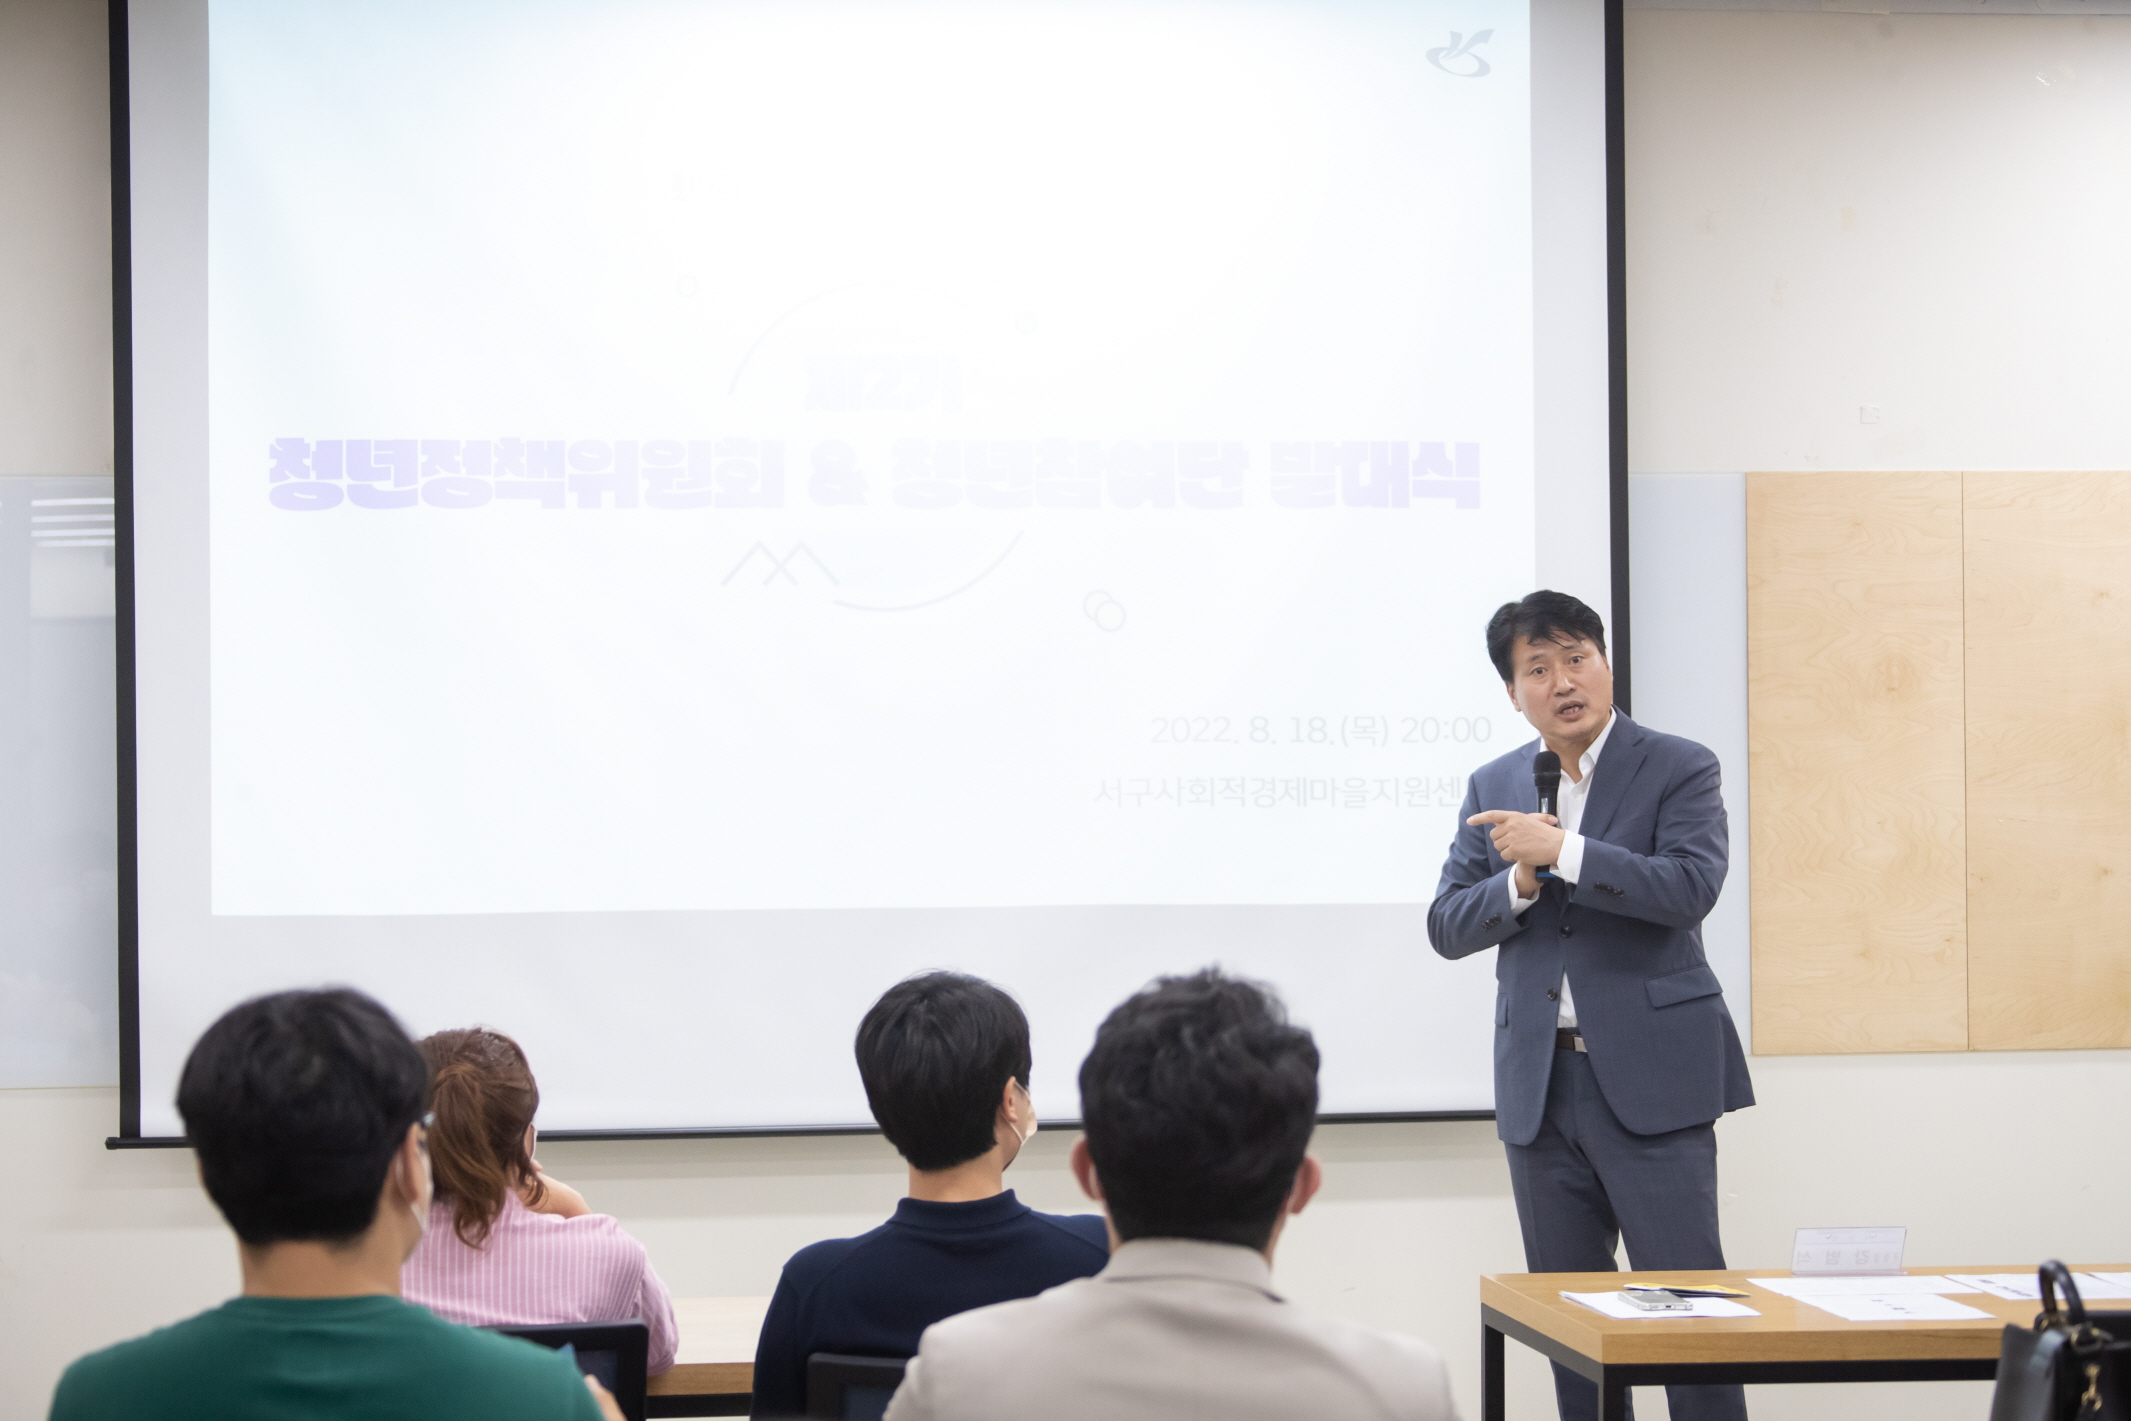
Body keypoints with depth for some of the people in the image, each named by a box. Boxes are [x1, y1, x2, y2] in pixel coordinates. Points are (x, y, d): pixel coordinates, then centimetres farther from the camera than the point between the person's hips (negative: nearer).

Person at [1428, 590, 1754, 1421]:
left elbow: (1691, 886, -18)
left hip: (1650, 1078, -4)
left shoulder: (1679, 769, -2)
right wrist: (1520, 883, -11)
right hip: (1540, 1082, 5)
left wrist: (1561, 849, -21)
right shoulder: (1495, 788, 11)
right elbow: (1446, 928, 8)